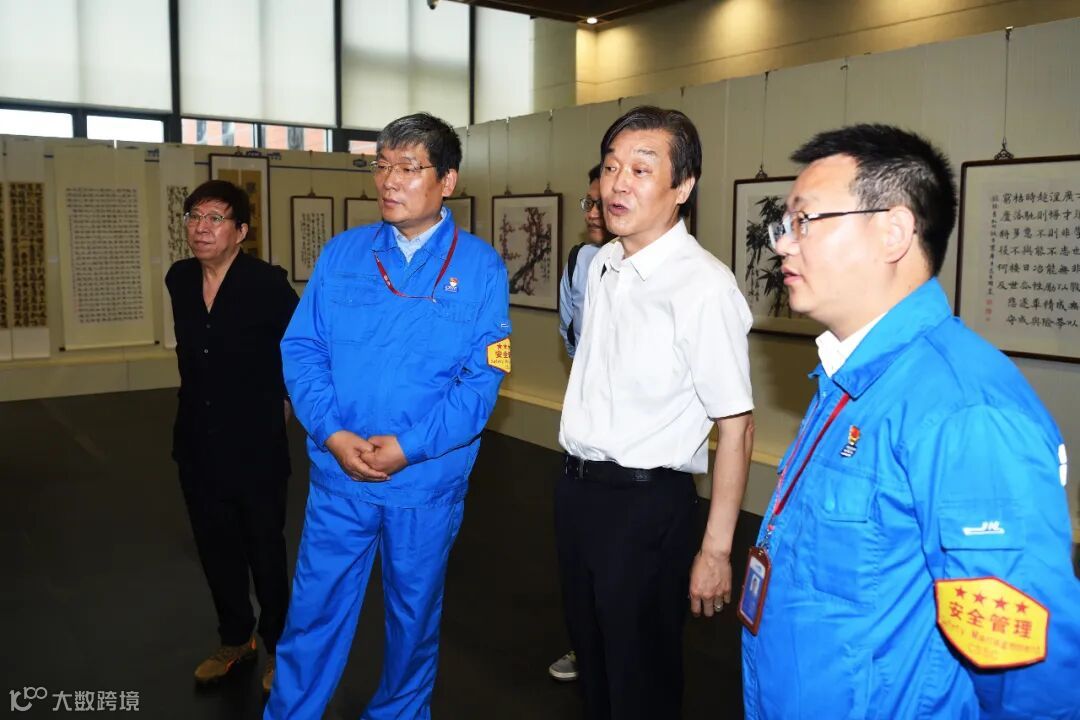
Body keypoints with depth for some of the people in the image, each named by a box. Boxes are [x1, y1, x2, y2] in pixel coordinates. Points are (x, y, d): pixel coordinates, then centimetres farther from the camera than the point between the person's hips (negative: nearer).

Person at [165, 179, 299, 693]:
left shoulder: (268, 284, -19)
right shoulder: (179, 279, -1)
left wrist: (283, 401, 2)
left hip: (255, 443, -5)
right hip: (197, 442, 5)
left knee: (265, 549, 9)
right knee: (216, 547, 17)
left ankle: (279, 646, 30)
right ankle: (235, 639, 38)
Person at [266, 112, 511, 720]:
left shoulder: (481, 267, -6)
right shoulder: (342, 253, 1)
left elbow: (484, 378, -10)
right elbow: (302, 349, 0)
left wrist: (407, 446, -18)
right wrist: (334, 434, -14)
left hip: (428, 481, -1)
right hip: (339, 475, 1)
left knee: (415, 615, 18)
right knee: (315, 611, 9)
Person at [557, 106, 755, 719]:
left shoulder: (704, 287, -22)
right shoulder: (602, 266, 4)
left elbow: (736, 425, -19)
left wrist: (716, 549, -17)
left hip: (646, 503, -7)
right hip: (578, 486, 7)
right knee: (592, 655, 25)